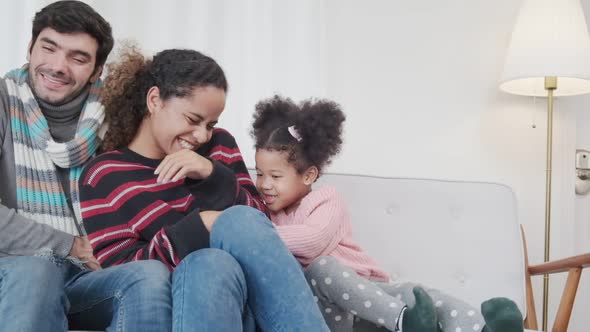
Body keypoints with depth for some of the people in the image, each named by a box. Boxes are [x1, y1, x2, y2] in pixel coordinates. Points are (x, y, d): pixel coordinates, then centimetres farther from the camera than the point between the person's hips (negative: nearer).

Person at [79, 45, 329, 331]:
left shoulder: (219, 145, 14)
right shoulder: (103, 177, 2)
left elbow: (257, 222, 5)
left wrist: (214, 176, -11)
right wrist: (199, 228, -18)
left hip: (249, 297, 3)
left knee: (241, 221, -27)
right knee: (209, 265, -36)